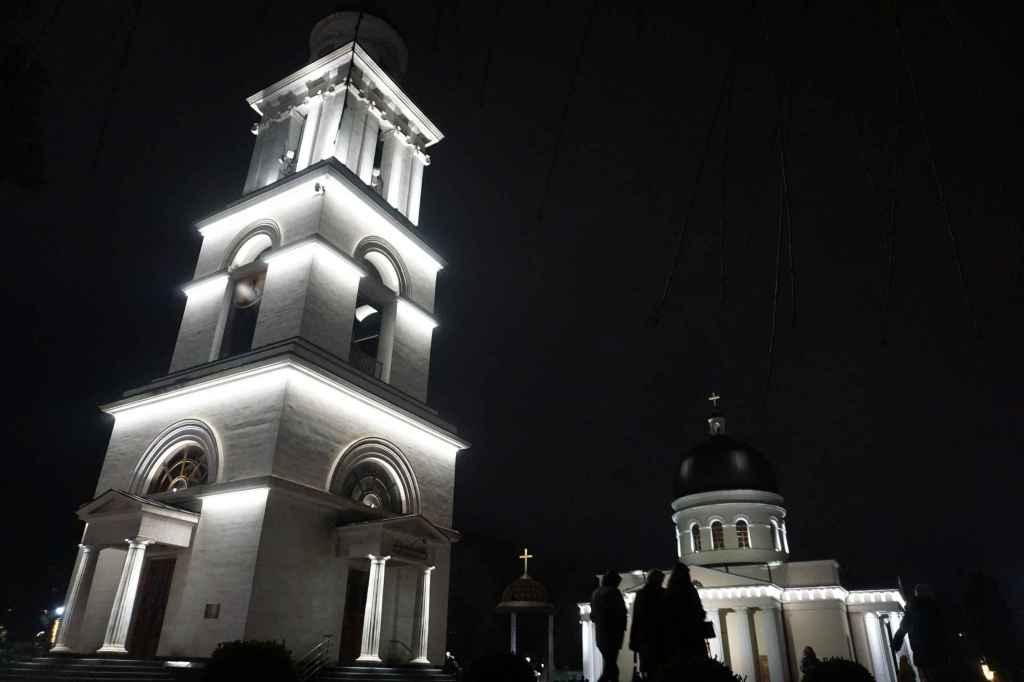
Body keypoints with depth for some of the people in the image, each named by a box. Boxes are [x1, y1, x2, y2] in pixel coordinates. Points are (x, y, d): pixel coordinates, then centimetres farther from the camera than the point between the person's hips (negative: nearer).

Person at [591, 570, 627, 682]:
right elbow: (620, 612, -14)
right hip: (612, 635, -8)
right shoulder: (613, 592, -13)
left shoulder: (595, 593, 10)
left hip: (600, 635, 8)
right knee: (610, 667, -6)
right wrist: (622, 628, 2)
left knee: (610, 665, 17)